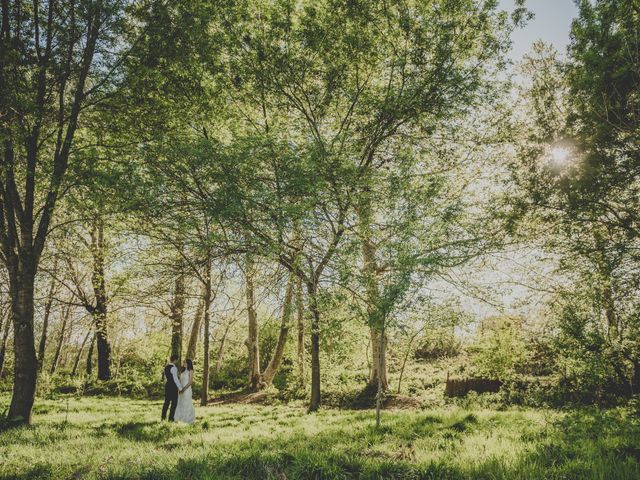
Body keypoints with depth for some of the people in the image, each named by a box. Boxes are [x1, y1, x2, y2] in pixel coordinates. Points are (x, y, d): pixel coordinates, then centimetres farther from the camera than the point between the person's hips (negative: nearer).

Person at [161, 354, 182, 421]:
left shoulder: (166, 367, 11)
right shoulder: (174, 368, -18)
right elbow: (175, 379, -19)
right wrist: (180, 388, -12)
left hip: (167, 385, 8)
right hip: (173, 386, -8)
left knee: (167, 401, 14)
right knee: (174, 402, 0)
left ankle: (163, 417, 18)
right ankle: (171, 418, 2)